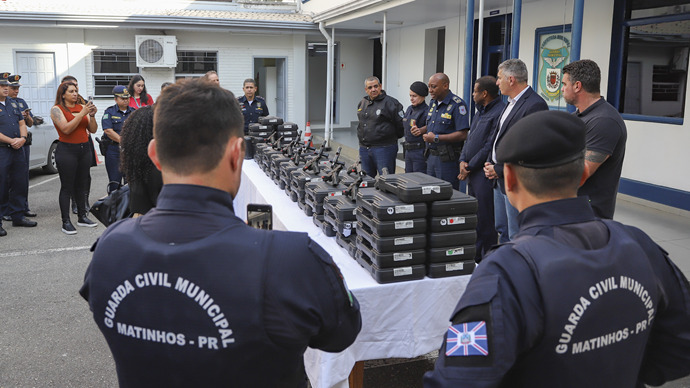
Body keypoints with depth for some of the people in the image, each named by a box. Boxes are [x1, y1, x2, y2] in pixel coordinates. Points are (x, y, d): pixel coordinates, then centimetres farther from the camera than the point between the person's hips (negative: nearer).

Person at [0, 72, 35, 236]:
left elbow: (22, 123, 16)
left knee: (20, 184, 12)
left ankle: (18, 216, 24)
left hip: (18, 150, 8)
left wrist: (22, 138, -2)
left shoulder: (13, 104, 17)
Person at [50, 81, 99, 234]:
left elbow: (93, 130, 7)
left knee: (82, 185, 11)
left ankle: (82, 217, 22)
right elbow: (66, 129, -18)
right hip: (67, 150, -5)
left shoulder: (82, 107, 8)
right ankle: (66, 222, 2)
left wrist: (92, 116, -10)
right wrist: (82, 113, -20)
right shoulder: (57, 109, -4)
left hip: (84, 148, 5)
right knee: (67, 187, -2)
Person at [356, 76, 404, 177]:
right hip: (364, 148, 7)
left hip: (383, 149, -7)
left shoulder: (390, 103, -8)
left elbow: (402, 124, -7)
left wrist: (392, 137, 4)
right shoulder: (362, 103, 13)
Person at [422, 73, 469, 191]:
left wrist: (436, 138, -20)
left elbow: (462, 135, -20)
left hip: (447, 159, -8)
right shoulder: (433, 103, 13)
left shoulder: (457, 104, -14)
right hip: (431, 156, 8)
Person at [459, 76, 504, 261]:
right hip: (472, 172, 10)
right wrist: (463, 160, 3)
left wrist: (470, 166, -12)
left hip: (484, 173, -10)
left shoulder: (499, 112, -15)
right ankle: (474, 254, 27)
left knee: (485, 219, -5)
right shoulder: (480, 111, 17)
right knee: (473, 216, 16)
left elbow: (490, 146, -19)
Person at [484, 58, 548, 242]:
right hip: (500, 180, 10)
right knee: (502, 229, 19)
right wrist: (490, 162, 7)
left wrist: (499, 170, -16)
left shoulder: (535, 105, -18)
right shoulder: (511, 103, 14)